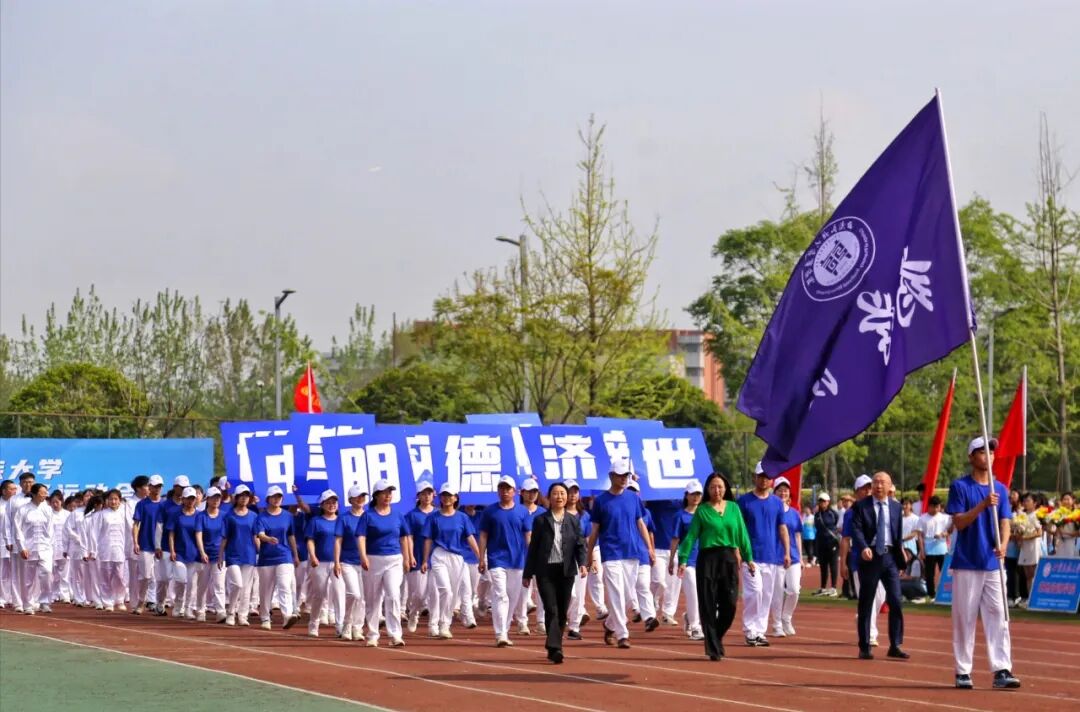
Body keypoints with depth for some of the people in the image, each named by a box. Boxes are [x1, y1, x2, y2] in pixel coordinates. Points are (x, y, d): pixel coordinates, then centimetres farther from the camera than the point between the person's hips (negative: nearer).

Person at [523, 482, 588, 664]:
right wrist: (527, 573, 4)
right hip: (545, 571, -3)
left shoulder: (573, 521, 9)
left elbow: (580, 544, 4)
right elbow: (533, 548, 4)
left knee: (562, 611, 6)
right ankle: (555, 648, -20)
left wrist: (582, 564, -15)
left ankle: (554, 647, 18)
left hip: (566, 571, 3)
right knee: (551, 609, -13)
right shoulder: (540, 520, 3)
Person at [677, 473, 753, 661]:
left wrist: (748, 558, 6)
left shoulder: (734, 508, 9)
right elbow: (691, 536, -3)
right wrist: (683, 560, -12)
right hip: (707, 558, -3)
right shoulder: (702, 510, 1)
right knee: (708, 605, -2)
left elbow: (742, 534, 10)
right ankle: (713, 649, 4)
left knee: (729, 603, -1)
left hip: (729, 559, 3)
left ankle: (717, 639, 24)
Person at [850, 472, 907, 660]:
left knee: (896, 602, -4)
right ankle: (864, 647, 9)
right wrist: (863, 547, -28)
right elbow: (856, 529, -12)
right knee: (866, 604, 3)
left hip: (890, 557, 3)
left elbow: (899, 533, 16)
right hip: (869, 557, -3)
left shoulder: (896, 507, 11)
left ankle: (895, 646, 4)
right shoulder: (861, 506, -1)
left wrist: (901, 556, 11)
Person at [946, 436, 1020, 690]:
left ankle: (1002, 671, -6)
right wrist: (982, 505, -22)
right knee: (964, 618, 0)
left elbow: (1005, 522, 4)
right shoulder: (960, 486, -1)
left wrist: (1002, 544, -16)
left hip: (993, 564, 3)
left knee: (998, 616, -3)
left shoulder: (1000, 489, 11)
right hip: (966, 564, -3)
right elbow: (958, 522, -8)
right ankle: (962, 672, 7)